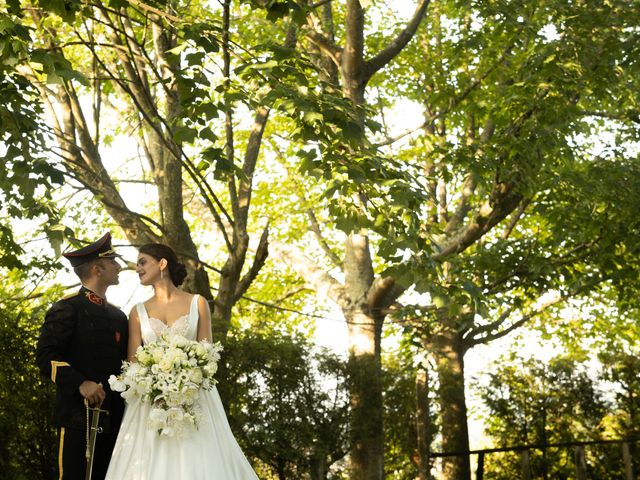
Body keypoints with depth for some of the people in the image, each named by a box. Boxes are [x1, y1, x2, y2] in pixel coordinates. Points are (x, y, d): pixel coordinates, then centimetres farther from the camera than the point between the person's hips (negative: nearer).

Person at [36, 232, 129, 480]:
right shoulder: (66, 309, -3)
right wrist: (80, 383, -23)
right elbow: (45, 356, -12)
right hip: (79, 416, -6)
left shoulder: (118, 316, 20)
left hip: (114, 419, 7)